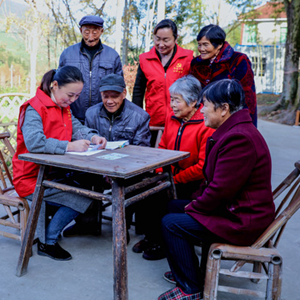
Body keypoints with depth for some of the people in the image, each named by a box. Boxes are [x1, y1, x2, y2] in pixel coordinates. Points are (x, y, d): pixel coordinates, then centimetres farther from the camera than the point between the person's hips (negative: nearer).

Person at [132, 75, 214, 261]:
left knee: (159, 198, -21)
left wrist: (175, 179, -16)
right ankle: (151, 237, 11)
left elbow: (203, 167, -20)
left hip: (193, 184, -7)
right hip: (172, 178, 7)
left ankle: (163, 244, 3)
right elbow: (162, 148, 17)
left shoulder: (207, 125, -18)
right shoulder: (172, 118, 6)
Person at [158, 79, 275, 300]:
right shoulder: (235, 130, 9)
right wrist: (197, 200, 4)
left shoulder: (239, 139, -27)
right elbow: (215, 179, 15)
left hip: (241, 221, -11)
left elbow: (221, 189, -28)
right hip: (238, 209, 11)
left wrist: (194, 208, -12)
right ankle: (185, 270, 29)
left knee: (171, 223, -11)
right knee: (175, 206, 17)